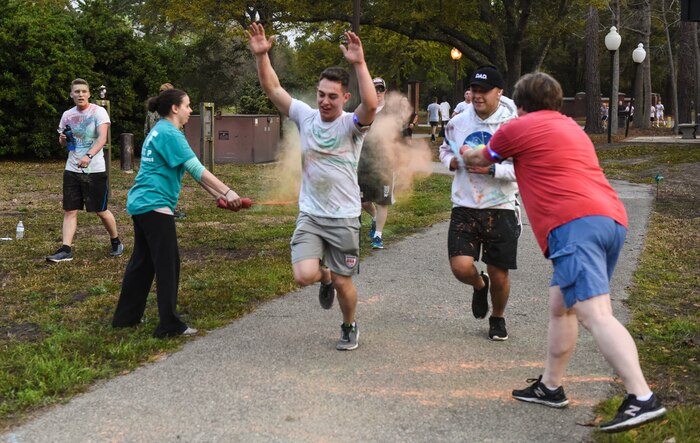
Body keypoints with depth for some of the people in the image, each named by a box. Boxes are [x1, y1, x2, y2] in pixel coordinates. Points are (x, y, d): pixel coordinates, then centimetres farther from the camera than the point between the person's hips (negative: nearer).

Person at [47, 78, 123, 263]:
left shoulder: (98, 112, -8)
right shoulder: (67, 115, 8)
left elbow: (102, 138, -21)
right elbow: (62, 142, 18)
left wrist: (89, 156, -36)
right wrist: (63, 139, -7)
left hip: (95, 170, -4)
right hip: (72, 170, 5)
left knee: (101, 211, 6)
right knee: (70, 211, 0)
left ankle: (116, 242, 26)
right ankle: (66, 249, -1)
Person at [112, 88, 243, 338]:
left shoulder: (160, 131, 18)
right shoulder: (169, 133, -13)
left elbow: (194, 172, 14)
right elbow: (197, 170, -19)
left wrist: (217, 195, 9)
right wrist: (227, 192, -18)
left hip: (140, 204, 10)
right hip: (155, 205, -10)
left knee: (142, 262, 17)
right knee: (168, 264, -5)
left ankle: (125, 317, 25)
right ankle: (170, 326, -2)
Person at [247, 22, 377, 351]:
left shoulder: (352, 124, -10)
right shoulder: (305, 116, 0)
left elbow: (370, 105, -33)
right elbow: (273, 89, -7)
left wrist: (359, 64, -42)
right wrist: (261, 55, -22)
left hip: (344, 218, -2)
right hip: (310, 215, 2)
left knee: (343, 283, 6)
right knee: (305, 275, -16)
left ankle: (350, 327, 36)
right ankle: (325, 277, 23)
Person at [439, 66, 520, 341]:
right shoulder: (458, 122, 3)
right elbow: (445, 149, 21)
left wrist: (492, 169, -24)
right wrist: (451, 161, -2)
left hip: (501, 208, -2)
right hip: (465, 207, 2)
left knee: (499, 274, 6)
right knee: (461, 266, -12)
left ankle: (498, 318, 35)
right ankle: (479, 286, 26)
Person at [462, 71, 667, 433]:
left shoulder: (518, 128, 8)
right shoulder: (572, 128, 30)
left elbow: (481, 159, 26)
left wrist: (465, 157, 49)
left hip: (575, 223, -9)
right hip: (612, 219, 9)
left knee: (595, 313, -18)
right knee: (561, 305, 21)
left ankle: (642, 398, -29)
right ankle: (550, 387, 29)